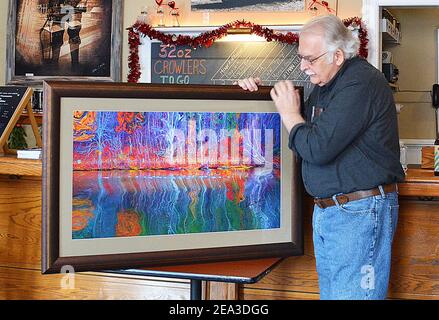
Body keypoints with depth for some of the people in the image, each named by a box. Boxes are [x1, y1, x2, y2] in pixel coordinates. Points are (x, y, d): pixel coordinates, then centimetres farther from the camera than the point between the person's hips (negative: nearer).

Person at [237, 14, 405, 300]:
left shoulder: (361, 84, -18)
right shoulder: (326, 84, 14)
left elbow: (318, 148, -24)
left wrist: (290, 113, -6)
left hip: (359, 212, -10)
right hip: (326, 211, 10)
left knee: (351, 294, -7)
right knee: (329, 292, 15)